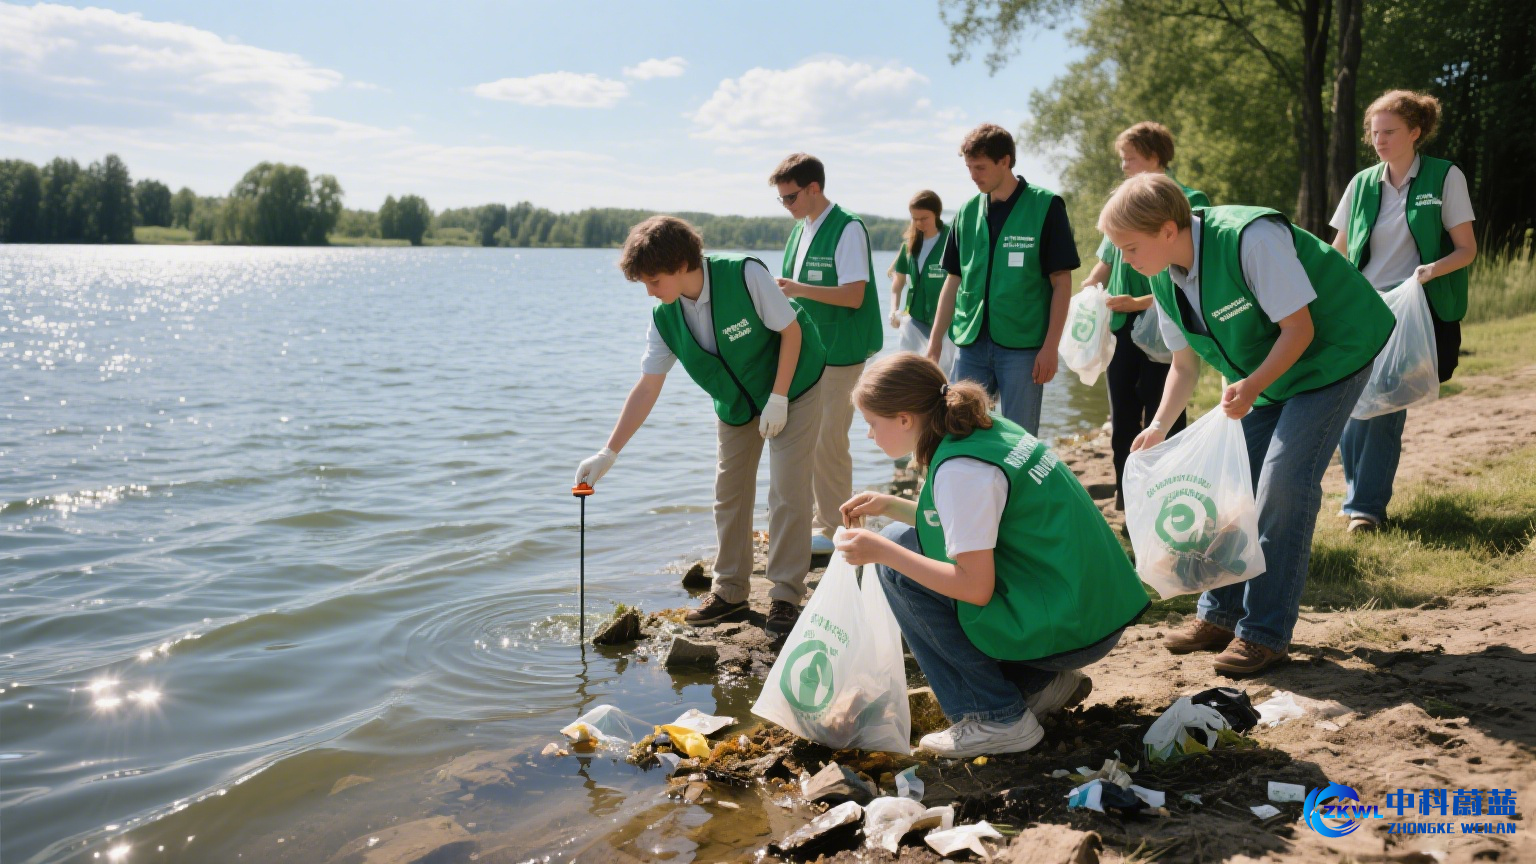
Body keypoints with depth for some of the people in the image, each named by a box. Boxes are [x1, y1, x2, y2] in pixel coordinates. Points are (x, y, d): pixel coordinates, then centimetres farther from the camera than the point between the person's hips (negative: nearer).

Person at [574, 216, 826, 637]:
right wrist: (608, 453, -15)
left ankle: (786, 596, 2)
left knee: (788, 493, -8)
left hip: (792, 387, -5)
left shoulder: (745, 275, -29)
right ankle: (729, 591, 21)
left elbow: (791, 331, -20)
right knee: (730, 494, 8)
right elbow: (647, 388, -11)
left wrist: (778, 398, -23)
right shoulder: (665, 318, -14)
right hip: (736, 404, 5)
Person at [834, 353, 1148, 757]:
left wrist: (883, 551, -14)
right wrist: (890, 506, 14)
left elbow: (975, 587, -21)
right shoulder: (989, 429, 7)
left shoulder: (960, 470, -20)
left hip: (1067, 630, -9)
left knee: (898, 555, -7)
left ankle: (997, 718, -2)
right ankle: (1042, 683, 16)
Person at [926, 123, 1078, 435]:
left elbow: (1062, 283, -5)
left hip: (1022, 346, -4)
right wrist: (934, 342, 9)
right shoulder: (968, 212, 9)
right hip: (971, 343, 4)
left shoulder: (1045, 206, -4)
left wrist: (1051, 347, -11)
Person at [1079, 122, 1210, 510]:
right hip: (1121, 328, 6)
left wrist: (1142, 302, -19)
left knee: (1163, 426, 1)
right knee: (1123, 424, 11)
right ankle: (1125, 507, 21)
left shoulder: (1189, 202, -5)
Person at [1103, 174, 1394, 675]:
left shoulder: (1251, 239, -30)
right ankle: (1222, 614, 17)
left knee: (1283, 484, -16)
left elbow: (1299, 328, -27)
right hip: (1264, 377, 8)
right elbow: (1185, 365, 2)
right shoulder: (1166, 281, -6)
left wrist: (1253, 386, -40)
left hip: (1332, 357, -8)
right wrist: (1159, 426, -12)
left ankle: (1265, 634, -8)